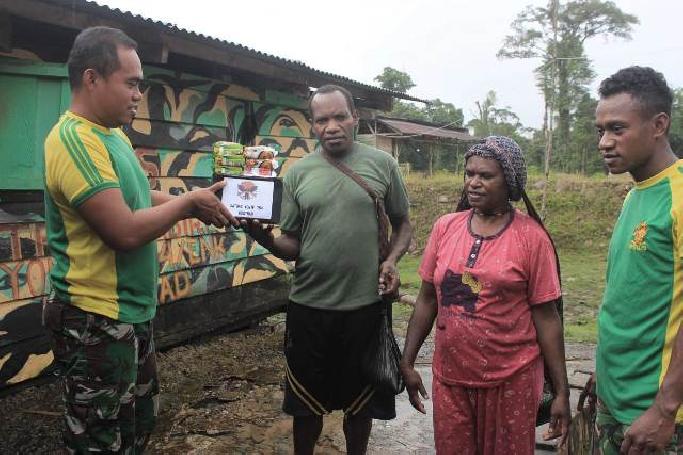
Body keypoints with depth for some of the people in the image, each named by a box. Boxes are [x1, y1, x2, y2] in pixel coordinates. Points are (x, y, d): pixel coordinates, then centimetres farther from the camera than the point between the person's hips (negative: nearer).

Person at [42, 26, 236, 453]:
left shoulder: (114, 134, 8)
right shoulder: (75, 139, -23)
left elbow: (138, 197, 17)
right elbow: (126, 231, -28)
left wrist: (199, 205, 3)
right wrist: (188, 202, -13)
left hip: (130, 313, 10)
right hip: (97, 321, -9)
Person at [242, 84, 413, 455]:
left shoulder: (382, 164, -1)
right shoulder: (298, 173, 1)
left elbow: (402, 224, 8)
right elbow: (291, 246, 1)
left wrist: (392, 260, -11)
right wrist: (265, 237, -19)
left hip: (366, 305, 0)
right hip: (309, 305, 1)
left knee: (360, 402, 17)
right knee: (306, 402, 17)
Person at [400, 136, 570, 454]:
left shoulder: (531, 237, -9)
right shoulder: (445, 227, 0)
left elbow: (546, 316, -6)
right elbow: (427, 300, 5)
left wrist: (561, 391, -5)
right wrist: (407, 362, 5)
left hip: (511, 380, -3)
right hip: (450, 377, 3)